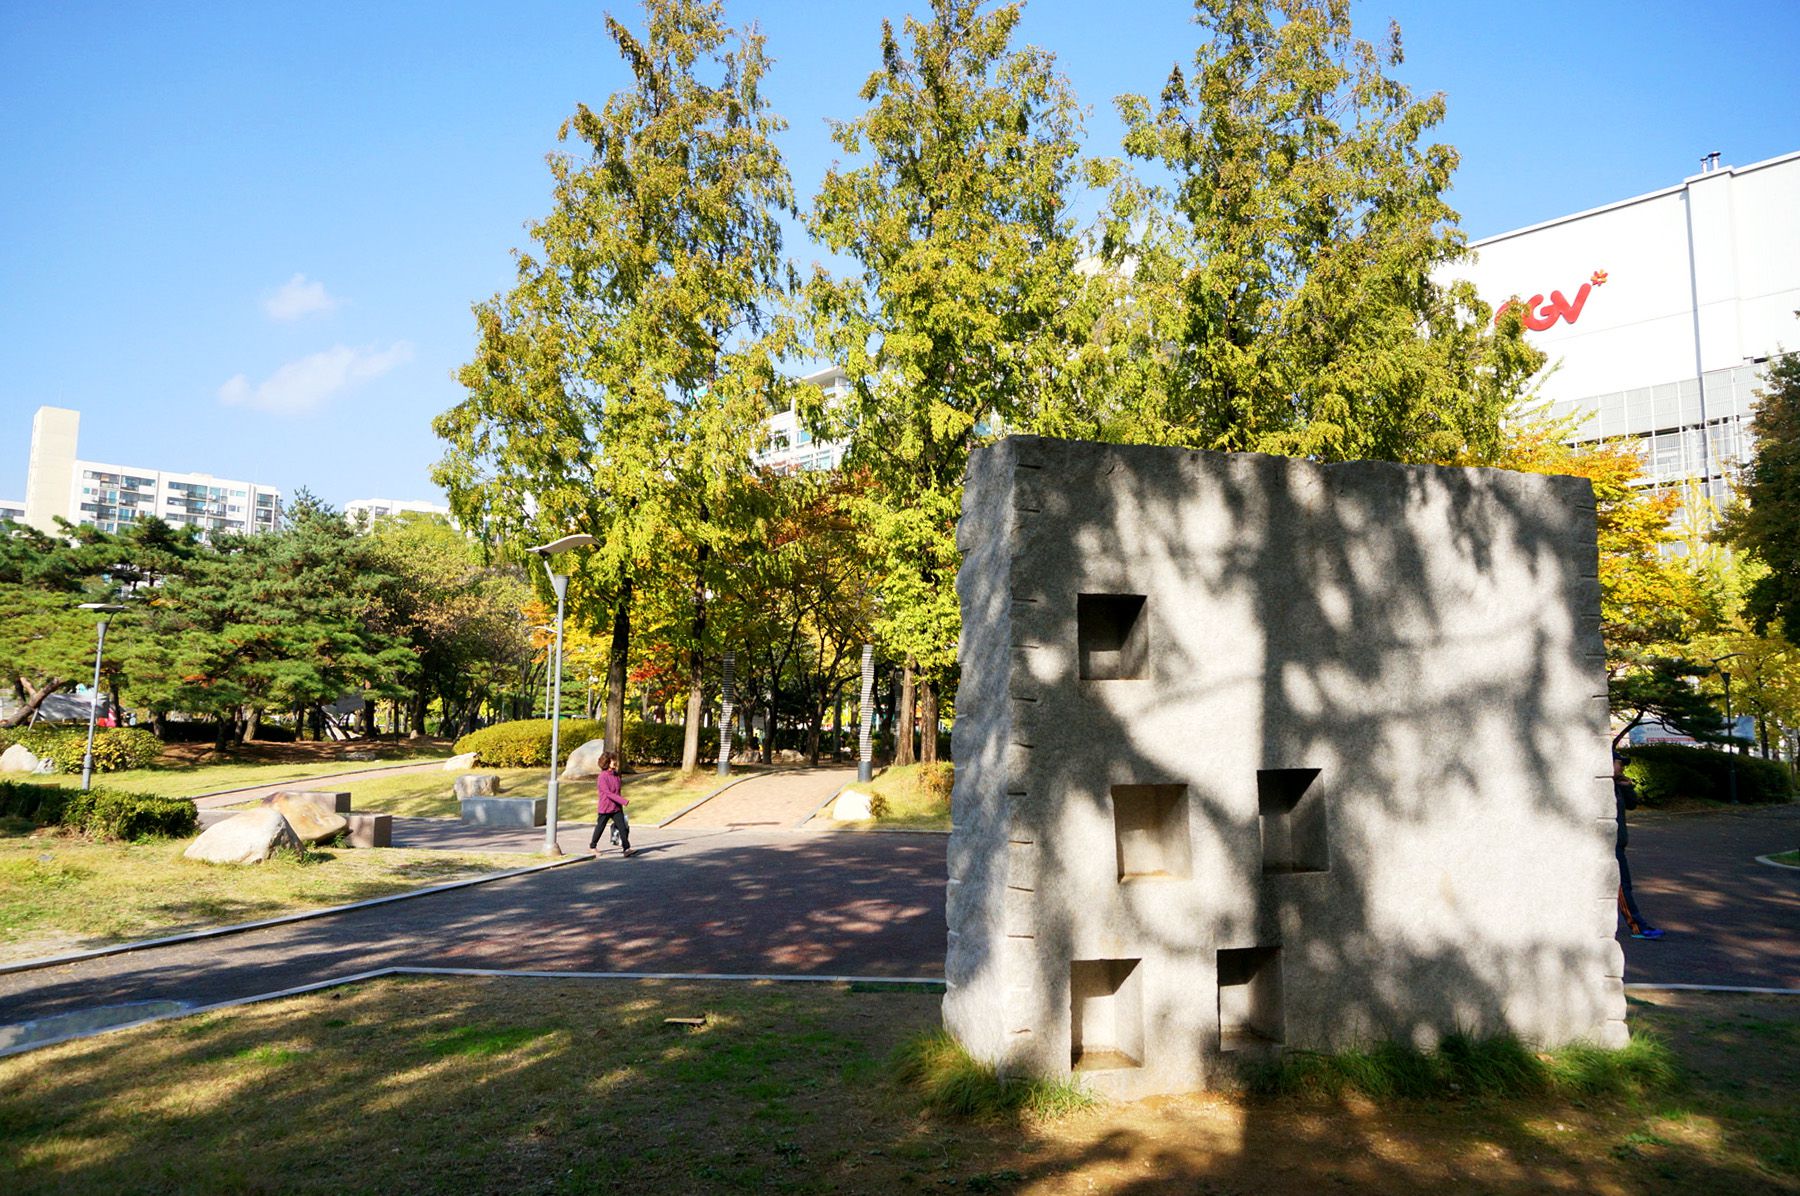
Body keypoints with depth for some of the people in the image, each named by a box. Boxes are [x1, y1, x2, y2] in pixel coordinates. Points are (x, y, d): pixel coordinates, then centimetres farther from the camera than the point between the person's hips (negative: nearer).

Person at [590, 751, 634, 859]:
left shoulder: (615, 774, 6)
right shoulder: (603, 776, -17)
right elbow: (608, 793, -23)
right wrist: (623, 801, -29)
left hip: (616, 807, 6)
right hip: (605, 808, -6)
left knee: (623, 827, -5)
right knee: (600, 827, 10)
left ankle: (626, 849, -8)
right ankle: (592, 847, 29)